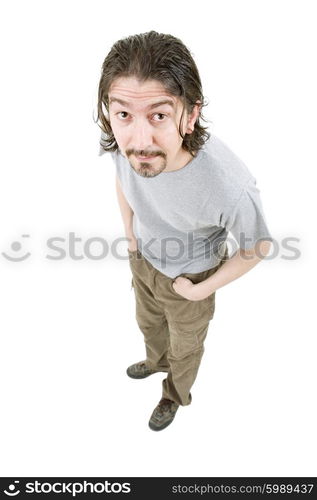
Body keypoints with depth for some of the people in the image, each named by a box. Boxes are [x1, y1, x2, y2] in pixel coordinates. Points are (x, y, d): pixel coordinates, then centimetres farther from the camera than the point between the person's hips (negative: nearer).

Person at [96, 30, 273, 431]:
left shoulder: (231, 188, -43)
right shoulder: (120, 140, -28)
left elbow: (258, 248, -21)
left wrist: (201, 290, -13)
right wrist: (129, 233, 1)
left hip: (189, 279, -4)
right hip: (143, 259, 5)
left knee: (184, 347, 26)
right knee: (148, 322, 34)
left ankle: (175, 394, 60)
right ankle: (156, 361, 69)